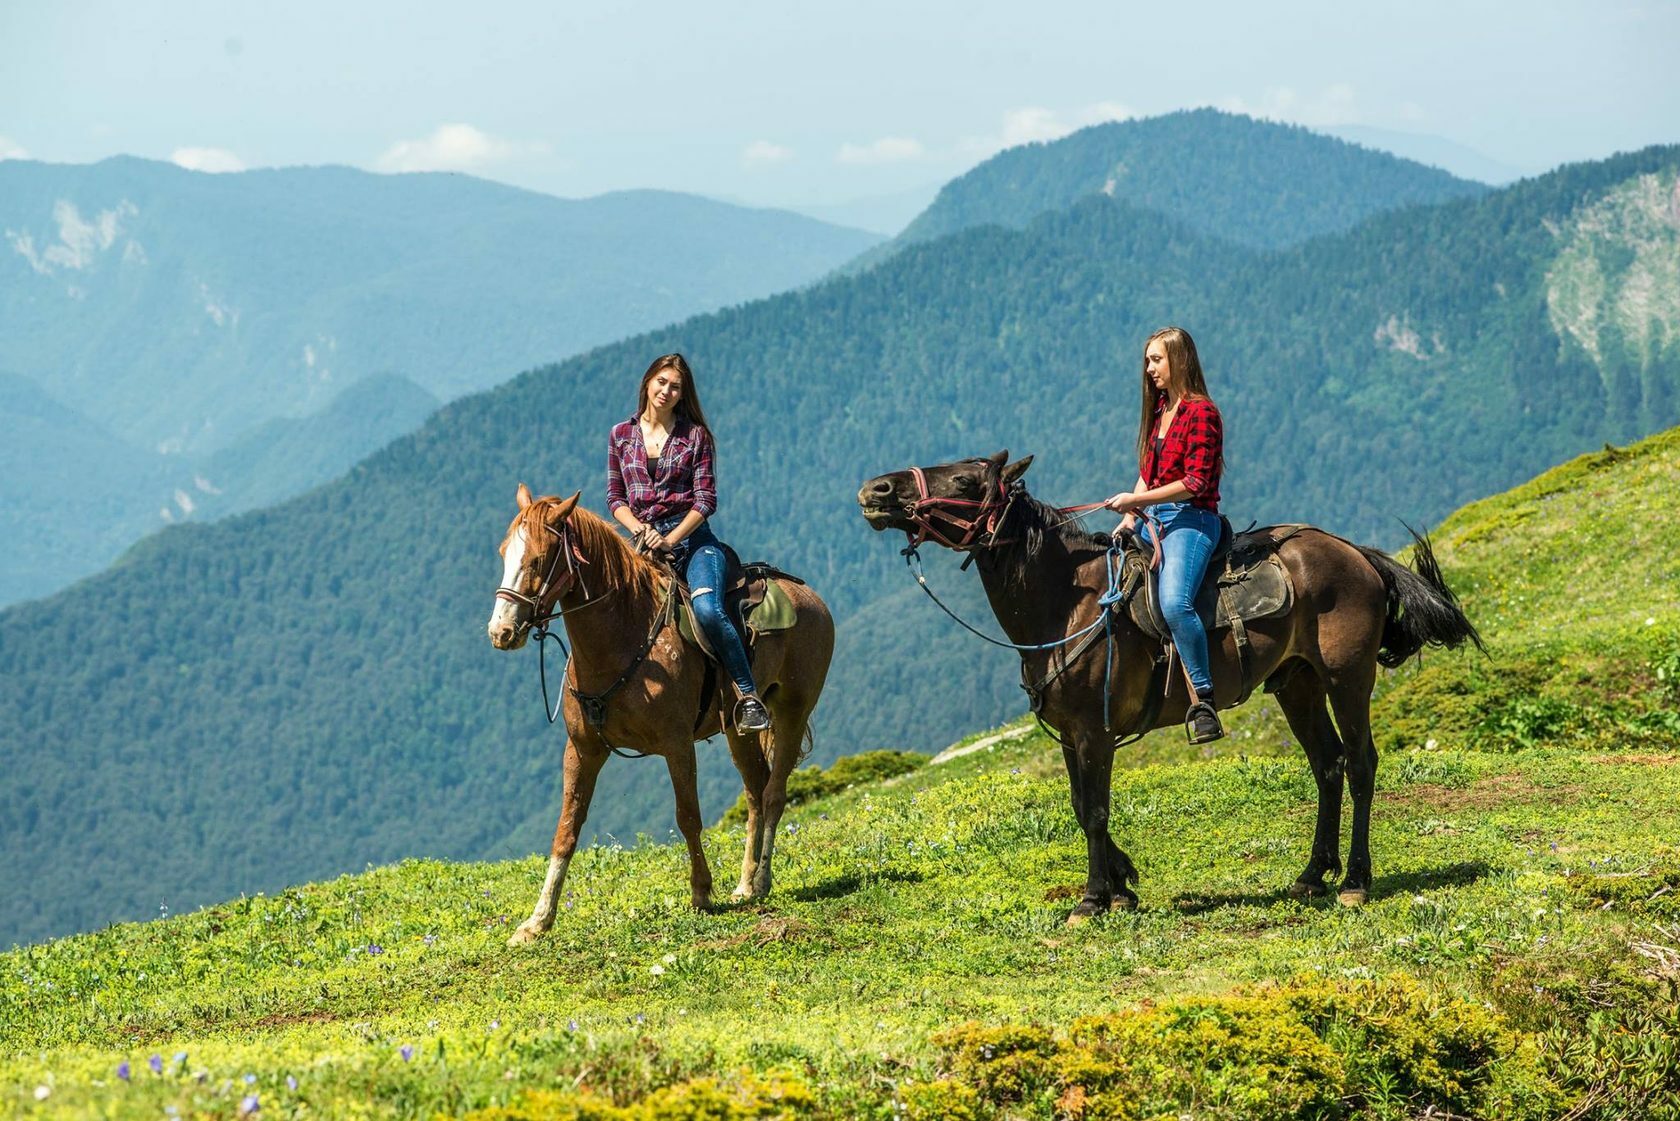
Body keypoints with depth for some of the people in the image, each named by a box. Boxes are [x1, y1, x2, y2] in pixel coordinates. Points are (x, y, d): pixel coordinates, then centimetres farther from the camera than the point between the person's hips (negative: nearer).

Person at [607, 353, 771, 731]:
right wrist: (641, 530, -8)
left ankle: (749, 697, -24)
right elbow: (615, 497, 11)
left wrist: (670, 540, -14)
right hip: (644, 539, 3)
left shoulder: (695, 436, 4)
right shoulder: (621, 435, 12)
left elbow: (706, 500, -1)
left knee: (707, 609, -28)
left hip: (692, 537, -3)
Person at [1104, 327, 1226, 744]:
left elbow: (1196, 484, -17)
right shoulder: (1159, 410, 18)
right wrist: (1130, 515, 6)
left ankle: (1202, 700, -31)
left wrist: (1135, 500, -16)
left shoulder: (1200, 413, -10)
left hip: (1191, 520, -10)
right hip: (1153, 519, 10)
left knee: (1175, 602, -32)